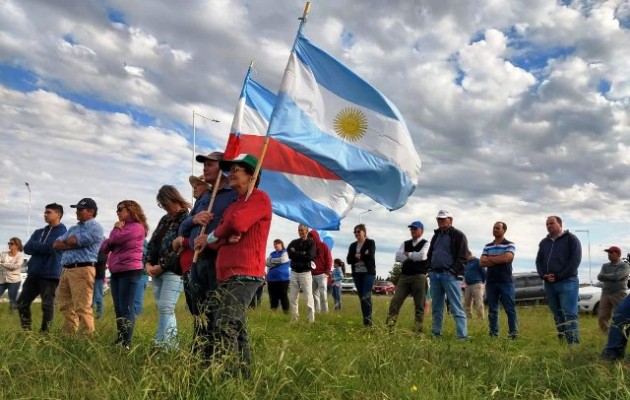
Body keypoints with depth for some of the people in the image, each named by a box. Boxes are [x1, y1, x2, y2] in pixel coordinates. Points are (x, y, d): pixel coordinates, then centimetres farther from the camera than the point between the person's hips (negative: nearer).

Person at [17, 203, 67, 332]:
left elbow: (50, 248, -17)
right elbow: (26, 248, 7)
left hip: (50, 274, -7)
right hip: (34, 273, 7)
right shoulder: (38, 232, 19)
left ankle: (44, 333, 6)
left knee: (47, 305, -3)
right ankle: (26, 331, 20)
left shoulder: (61, 231, -4)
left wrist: (35, 245, -1)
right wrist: (42, 247, -10)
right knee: (22, 303, 9)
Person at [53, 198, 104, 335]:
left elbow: (73, 241, -12)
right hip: (66, 270, 9)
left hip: (82, 270, -9)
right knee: (66, 307, 11)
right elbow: (56, 245, 13)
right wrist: (72, 244, -4)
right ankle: (69, 335, 19)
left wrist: (67, 240, 10)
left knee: (82, 308, -11)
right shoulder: (73, 228, 24)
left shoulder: (94, 227, -4)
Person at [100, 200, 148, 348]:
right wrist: (108, 242, -4)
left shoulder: (137, 227, -6)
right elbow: (104, 247, 18)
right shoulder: (122, 226, 21)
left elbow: (115, 239, -17)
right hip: (116, 272, 9)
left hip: (130, 271, -9)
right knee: (118, 308, 9)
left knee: (126, 308, -10)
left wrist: (116, 229, 3)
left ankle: (126, 343, -9)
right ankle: (119, 340, 14)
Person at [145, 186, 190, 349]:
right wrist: (148, 263, 2)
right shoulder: (165, 219, 18)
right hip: (157, 270, 8)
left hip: (173, 270, -8)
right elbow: (153, 242, 17)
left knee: (165, 308, -12)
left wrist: (162, 266, -14)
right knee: (164, 309, 7)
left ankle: (161, 345, -11)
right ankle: (171, 345, 12)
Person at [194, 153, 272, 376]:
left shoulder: (259, 198, -3)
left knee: (226, 326, -18)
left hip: (244, 274, -9)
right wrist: (223, 239, -10)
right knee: (236, 328, 11)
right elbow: (217, 239, 15)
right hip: (228, 274, 9)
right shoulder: (234, 204, 25)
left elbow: (236, 223, -20)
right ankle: (243, 376, 18)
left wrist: (212, 237, -2)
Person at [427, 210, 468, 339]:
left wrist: (453, 271, -17)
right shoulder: (436, 236, 20)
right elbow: (430, 254, 25)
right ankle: (436, 333, 19)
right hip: (435, 275, 7)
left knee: (456, 308, -9)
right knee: (436, 307, 11)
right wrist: (431, 269, 10)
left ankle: (462, 336, -9)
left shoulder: (458, 235, -2)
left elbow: (462, 257, -9)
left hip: (450, 275, -7)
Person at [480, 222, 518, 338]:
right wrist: (499, 260, -7)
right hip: (491, 282, 4)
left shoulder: (509, 245, 2)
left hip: (506, 281, -4)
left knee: (510, 309, -1)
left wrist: (490, 258, -3)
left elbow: (506, 258, -16)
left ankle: (513, 335, 3)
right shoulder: (487, 246, 14)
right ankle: (494, 334, 10)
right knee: (492, 310, 5)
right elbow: (481, 262, 3)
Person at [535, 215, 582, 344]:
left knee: (570, 314, -11)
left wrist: (559, 276, -13)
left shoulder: (571, 239, 1)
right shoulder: (544, 242, 17)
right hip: (549, 284, 6)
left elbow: (575, 260, -8)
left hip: (567, 282, -6)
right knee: (558, 315, 8)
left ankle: (574, 344, -14)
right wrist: (543, 275, -4)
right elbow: (538, 261, 16)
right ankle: (562, 342, 14)